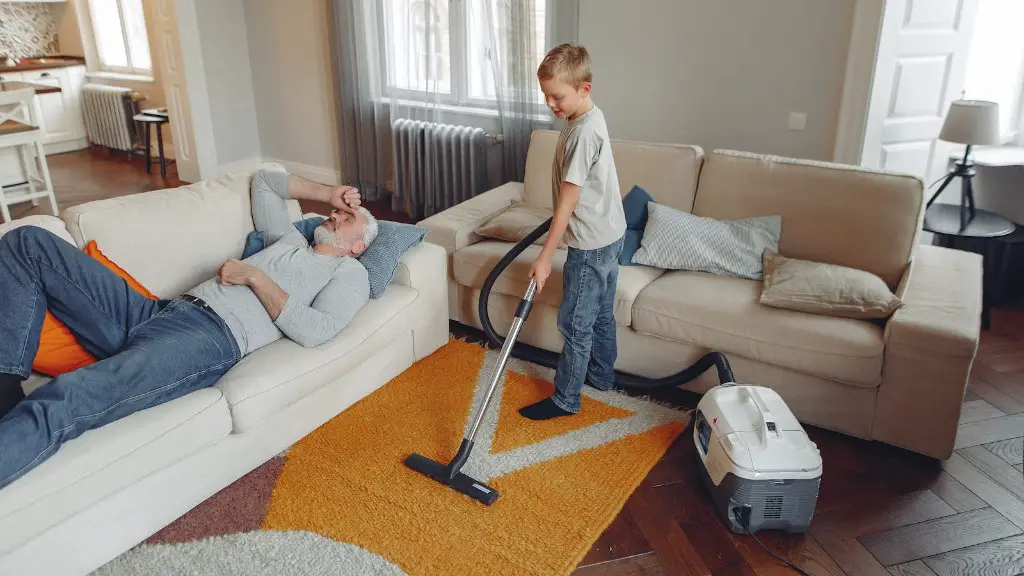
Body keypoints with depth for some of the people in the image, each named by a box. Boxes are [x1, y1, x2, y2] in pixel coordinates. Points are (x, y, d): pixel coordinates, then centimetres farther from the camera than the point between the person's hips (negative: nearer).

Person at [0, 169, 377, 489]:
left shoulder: (350, 271, 11)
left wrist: (255, 276, -4)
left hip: (215, 337, -9)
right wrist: (327, 193, 39)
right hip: (163, 313, 9)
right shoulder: (292, 240, 34)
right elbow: (263, 180, 47)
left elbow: (313, 331, -9)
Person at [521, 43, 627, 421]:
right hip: (609, 234, 10)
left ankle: (565, 400, 13)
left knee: (575, 323, 1)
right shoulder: (590, 118, 6)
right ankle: (601, 375, 39)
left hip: (591, 244, -10)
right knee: (600, 313, 22)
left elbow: (567, 202, -24)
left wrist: (545, 257, -21)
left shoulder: (583, 133, -25)